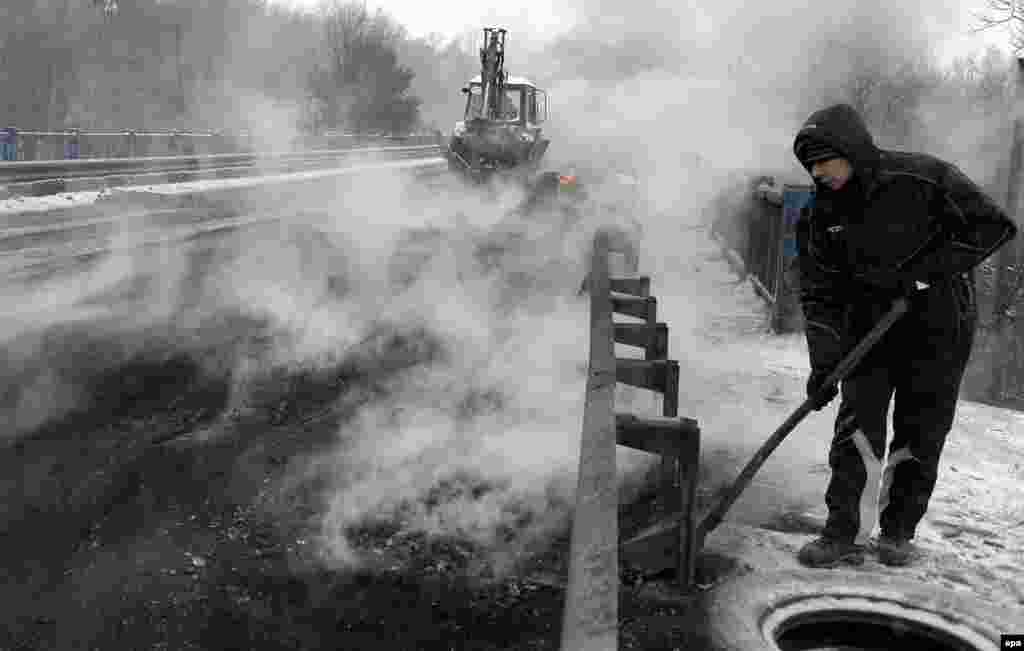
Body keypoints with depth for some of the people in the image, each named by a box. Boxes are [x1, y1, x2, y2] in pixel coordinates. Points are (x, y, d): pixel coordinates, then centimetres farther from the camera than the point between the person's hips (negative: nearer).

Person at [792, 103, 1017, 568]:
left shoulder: (922, 178, -17)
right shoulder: (821, 217, -5)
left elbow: (994, 226, -14)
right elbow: (820, 296, -6)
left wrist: (925, 271, -22)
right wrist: (823, 363, -16)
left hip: (938, 323, -2)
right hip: (870, 325, 3)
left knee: (921, 433, 3)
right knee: (858, 426, -6)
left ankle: (898, 532, 19)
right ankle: (846, 534, -1)